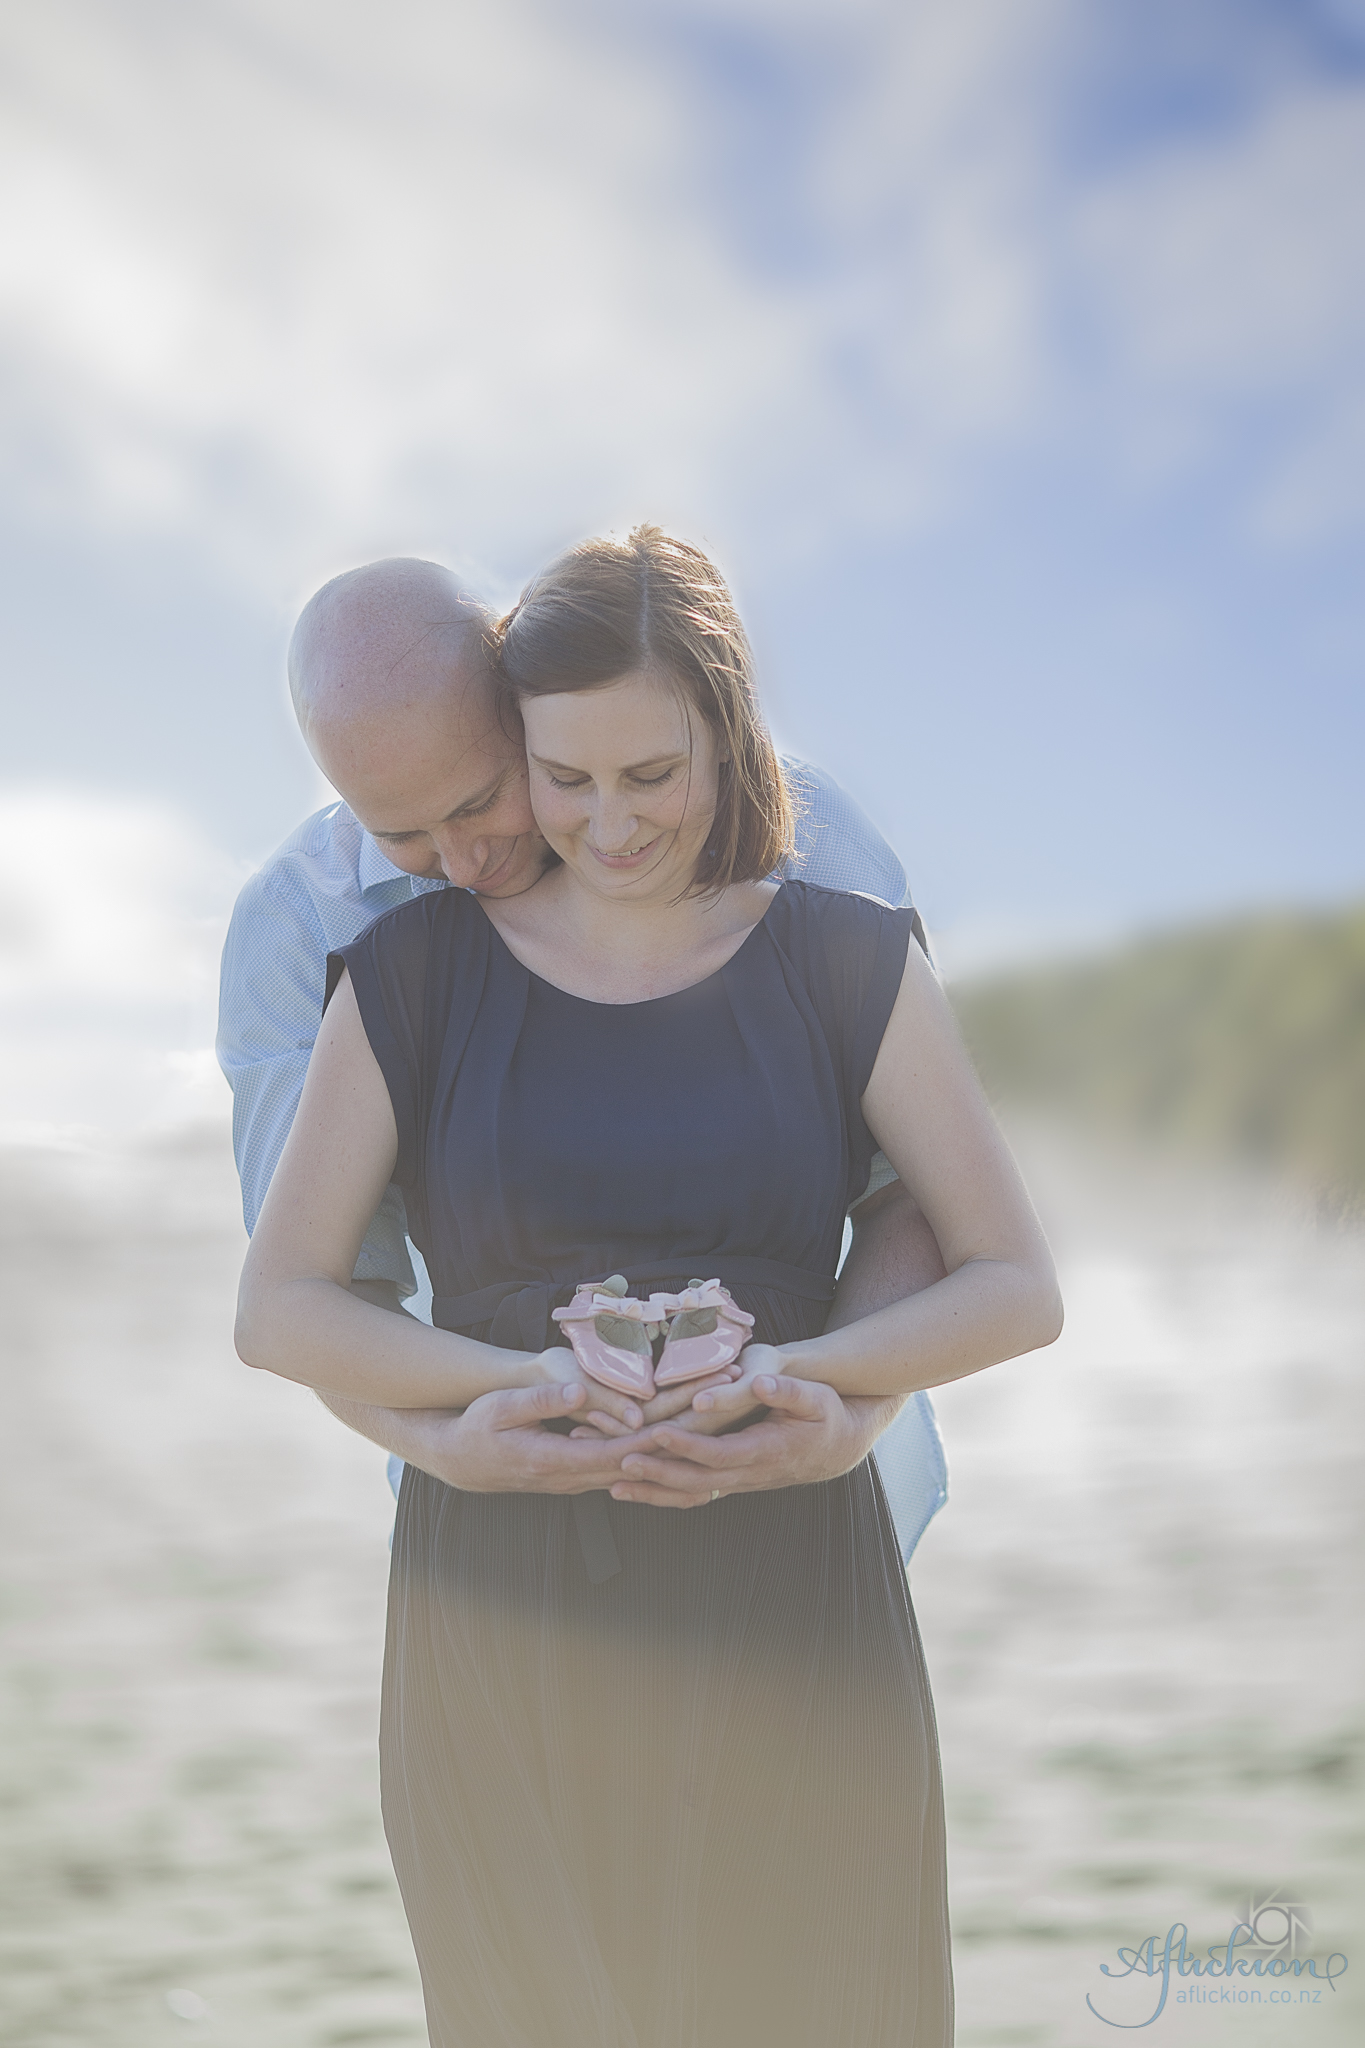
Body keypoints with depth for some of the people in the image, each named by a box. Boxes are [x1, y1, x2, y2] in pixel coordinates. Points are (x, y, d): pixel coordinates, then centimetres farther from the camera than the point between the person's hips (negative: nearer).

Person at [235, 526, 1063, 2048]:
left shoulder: (849, 966, -1)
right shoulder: (414, 976, 0)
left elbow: (1019, 1291, -3)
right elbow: (275, 1312, -4)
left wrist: (791, 1373, -21)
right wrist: (530, 1381, -21)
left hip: (783, 1620, 0)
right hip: (512, 1625, 0)